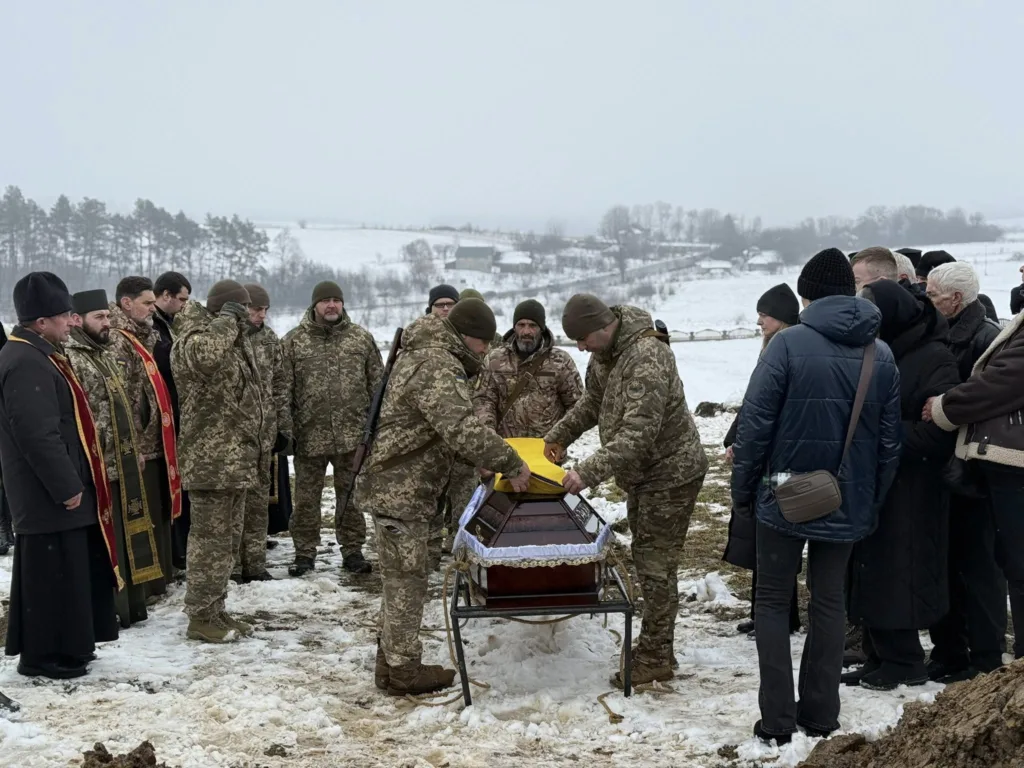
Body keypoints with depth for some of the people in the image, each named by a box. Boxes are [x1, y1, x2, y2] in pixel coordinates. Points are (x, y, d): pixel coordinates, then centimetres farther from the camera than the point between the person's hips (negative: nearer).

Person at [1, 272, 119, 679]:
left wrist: (71, 482, 21)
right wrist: (67, 486, -21)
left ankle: (64, 646, 27)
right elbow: (39, 436, -25)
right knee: (53, 573, -3)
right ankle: (44, 654, 6)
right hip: (49, 496, -11)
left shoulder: (37, 355, 15)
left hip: (53, 491, 11)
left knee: (70, 569, 17)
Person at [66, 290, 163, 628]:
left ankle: (130, 607, 24)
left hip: (124, 462, 9)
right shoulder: (70, 359, -14)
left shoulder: (106, 355, 16)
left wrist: (136, 449, 20)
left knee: (127, 534, 14)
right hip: (98, 466, -9)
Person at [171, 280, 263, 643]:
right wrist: (226, 320, -25)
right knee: (210, 538, -4)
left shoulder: (235, 341, 17)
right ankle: (200, 616, 5)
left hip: (237, 458, 10)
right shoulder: (195, 339, -14)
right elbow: (205, 354, -41)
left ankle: (216, 609, 27)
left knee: (228, 538, 16)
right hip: (211, 460, -10)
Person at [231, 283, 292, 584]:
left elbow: (280, 387, 15)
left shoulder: (270, 339, 10)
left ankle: (255, 564, 18)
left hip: (264, 433, 5)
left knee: (259, 500, 10)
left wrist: (283, 429, 11)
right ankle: (232, 567, 9)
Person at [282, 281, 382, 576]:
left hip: (353, 435, 1)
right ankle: (305, 552, 17)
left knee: (351, 496, 8)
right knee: (306, 497, 6)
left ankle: (352, 550, 19)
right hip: (309, 434, -1)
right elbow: (283, 388, 2)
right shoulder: (294, 341, 3)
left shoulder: (361, 338, 7)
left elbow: (377, 383, 8)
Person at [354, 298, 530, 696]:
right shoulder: (438, 368, -21)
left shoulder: (422, 352, 14)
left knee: (400, 576, 18)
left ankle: (391, 660, 28)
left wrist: (484, 461, 16)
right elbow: (464, 431, -32)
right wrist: (512, 464, -24)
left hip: (398, 484, 11)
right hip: (400, 489, -11)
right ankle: (402, 669, 8)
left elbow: (449, 427, 22)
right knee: (406, 578, -2)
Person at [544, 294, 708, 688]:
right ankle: (657, 649, 27)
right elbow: (593, 400, 21)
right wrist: (559, 435, 13)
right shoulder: (606, 350, 2)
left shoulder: (647, 358, -29)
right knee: (647, 559, 16)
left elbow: (638, 435, -35)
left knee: (655, 565, -5)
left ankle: (654, 658, 5)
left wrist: (588, 472, -38)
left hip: (670, 473, -10)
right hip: (642, 473, 10)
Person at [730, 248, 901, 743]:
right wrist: (872, 501, 14)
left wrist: (743, 491, -3)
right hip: (848, 503, 4)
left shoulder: (789, 344, -13)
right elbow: (889, 442, 5)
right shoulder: (882, 355, 2)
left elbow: (755, 423, -14)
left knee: (773, 602, 8)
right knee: (829, 602, 15)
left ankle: (777, 719, 4)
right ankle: (821, 714, 18)